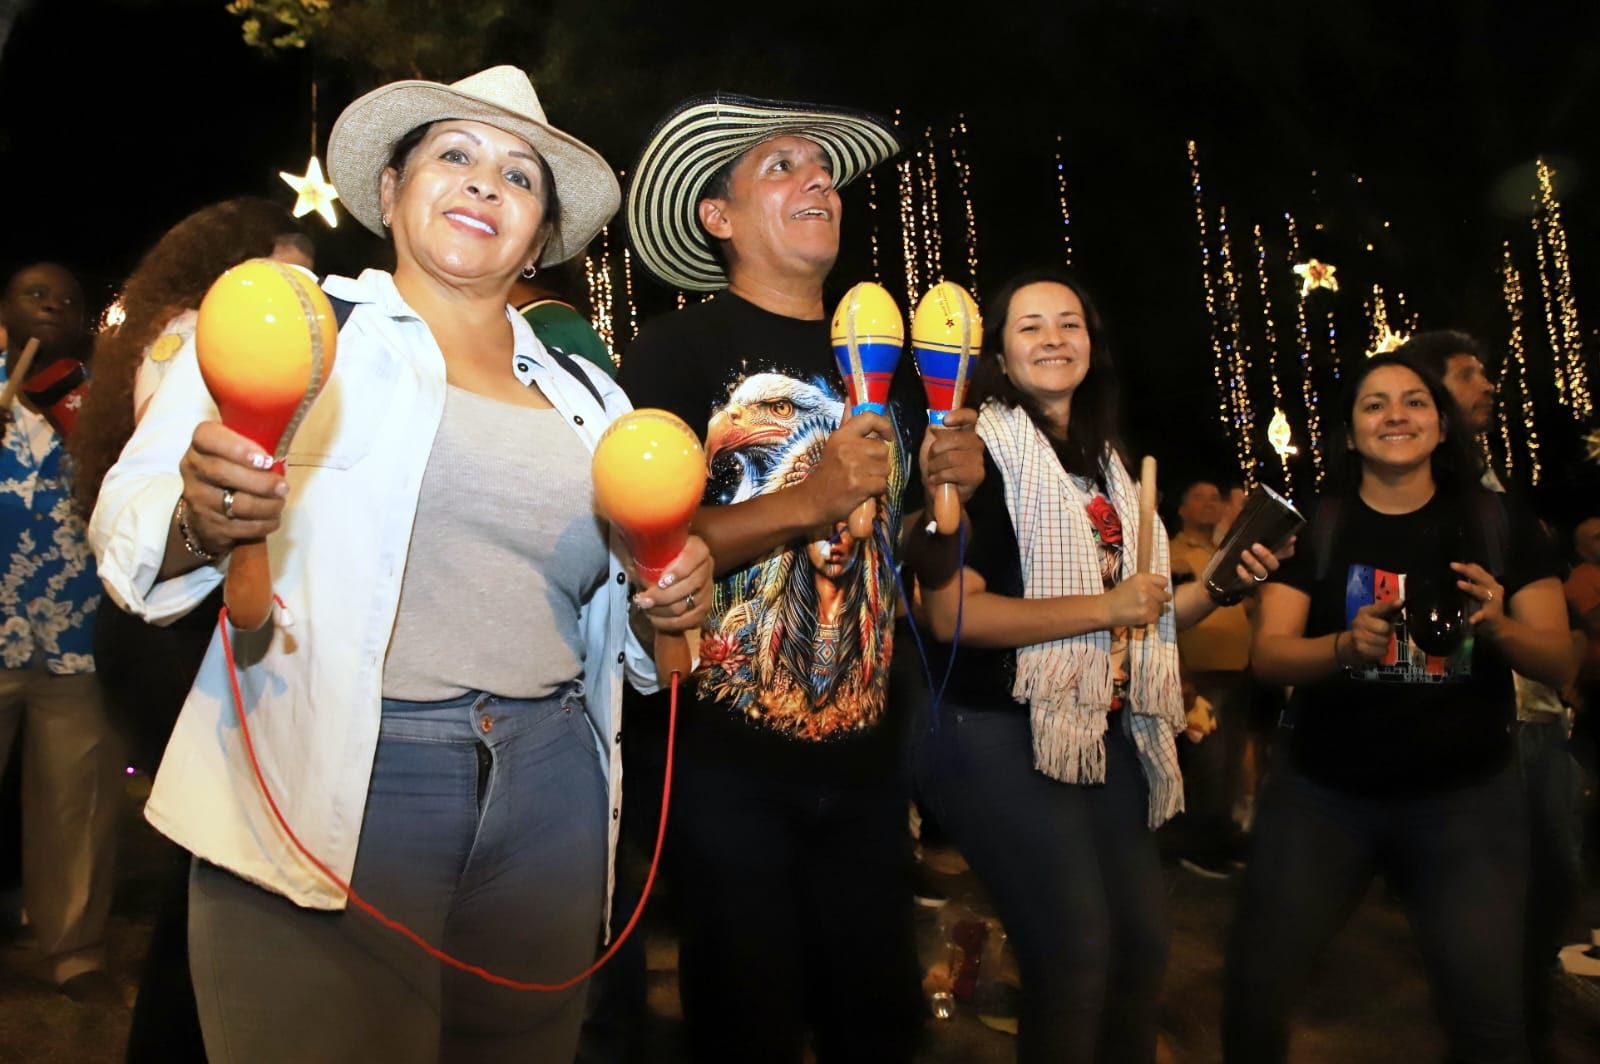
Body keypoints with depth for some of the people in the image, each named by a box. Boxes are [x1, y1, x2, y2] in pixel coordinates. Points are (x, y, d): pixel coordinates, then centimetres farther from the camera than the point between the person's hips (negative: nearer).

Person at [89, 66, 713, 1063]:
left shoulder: (588, 398, 13)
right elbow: (129, 524, -2)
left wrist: (666, 608, -2)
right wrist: (199, 520, -23)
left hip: (547, 800, 4)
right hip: (323, 791, -3)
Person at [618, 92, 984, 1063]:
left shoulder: (883, 364, 11)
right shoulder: (678, 351, -8)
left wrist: (942, 495, -1)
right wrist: (811, 500, -27)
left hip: (866, 759, 6)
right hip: (731, 765, -5)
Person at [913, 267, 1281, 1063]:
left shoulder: (1107, 465, 15)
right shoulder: (980, 453, -10)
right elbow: (953, 614, -21)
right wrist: (1107, 606, -17)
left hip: (1103, 730, 8)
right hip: (998, 731, -8)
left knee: (1144, 937, 13)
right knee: (1077, 948, -7)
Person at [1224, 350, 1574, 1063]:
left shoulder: (1500, 524, 2)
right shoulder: (1313, 527, -1)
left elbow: (1559, 662, 1)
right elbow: (1268, 655, -8)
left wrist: (1498, 627, -20)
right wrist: (1347, 645, -27)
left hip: (1466, 796, 1)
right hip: (1321, 792, 0)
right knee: (1254, 993, 3)